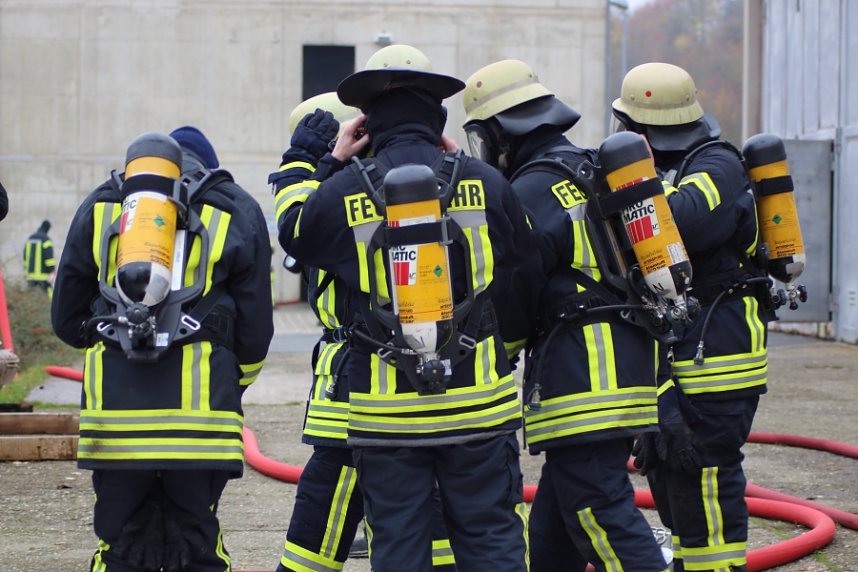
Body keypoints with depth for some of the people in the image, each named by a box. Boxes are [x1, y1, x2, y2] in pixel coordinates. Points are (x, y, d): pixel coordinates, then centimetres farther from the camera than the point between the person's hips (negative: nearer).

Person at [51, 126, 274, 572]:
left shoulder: (98, 207, 18)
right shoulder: (237, 212, 13)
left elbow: (66, 320, 18)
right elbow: (255, 330, 12)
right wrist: (233, 385, 30)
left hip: (114, 405, 1)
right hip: (200, 408, -1)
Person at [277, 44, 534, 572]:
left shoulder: (343, 193, -6)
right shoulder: (482, 182, -3)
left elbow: (293, 234, 15)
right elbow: (524, 251, 16)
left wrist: (332, 162, 22)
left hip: (388, 411, 0)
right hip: (476, 403, 1)